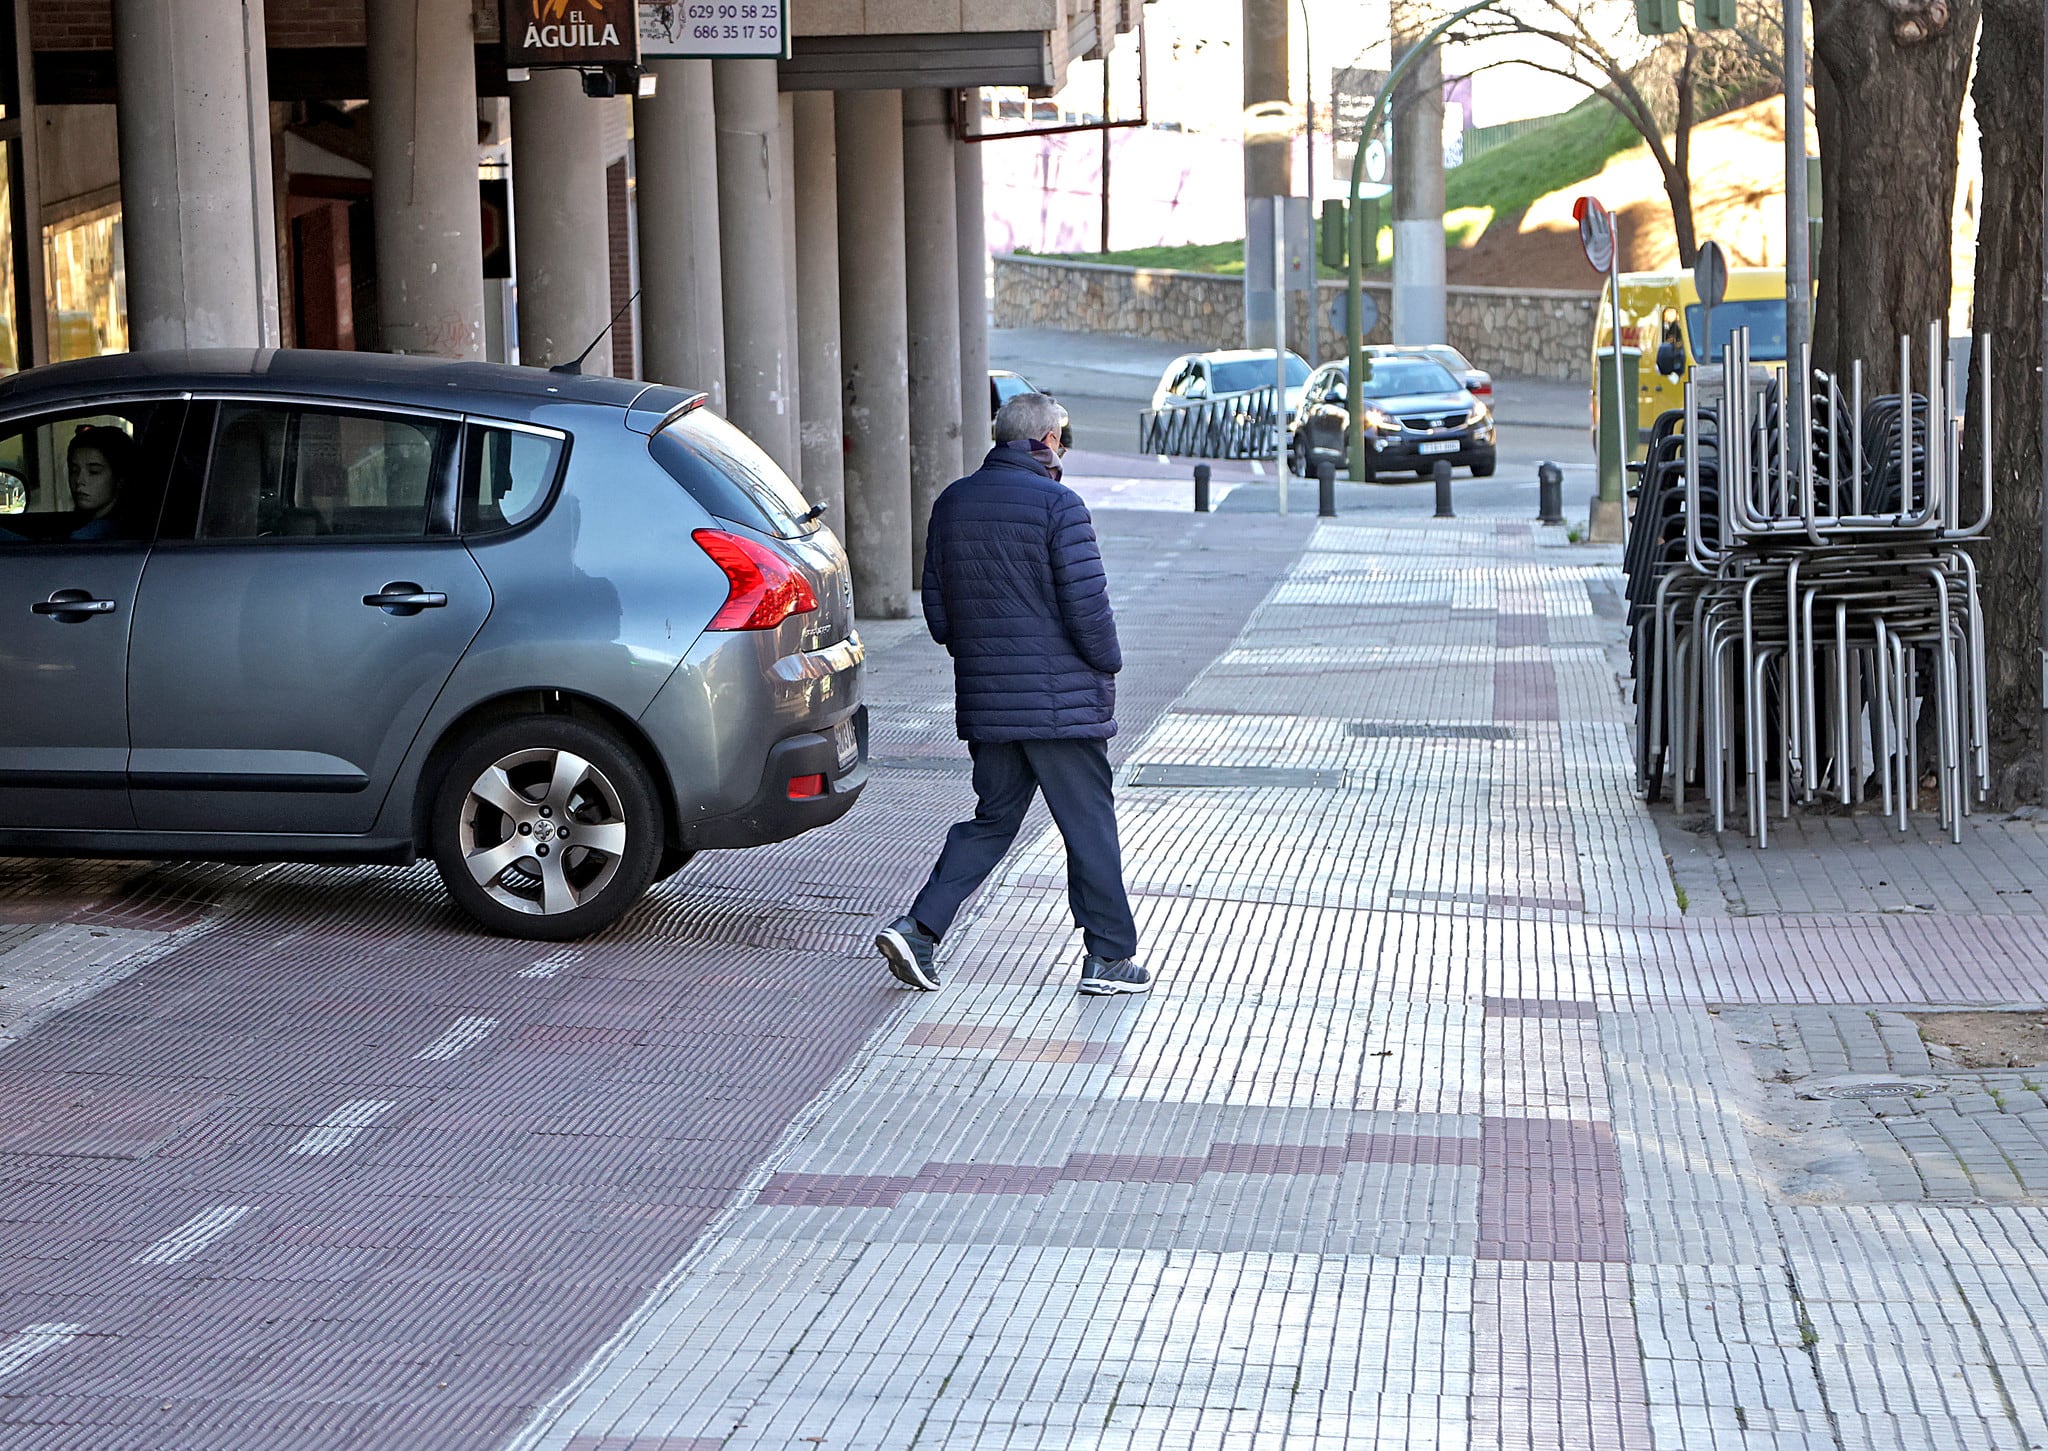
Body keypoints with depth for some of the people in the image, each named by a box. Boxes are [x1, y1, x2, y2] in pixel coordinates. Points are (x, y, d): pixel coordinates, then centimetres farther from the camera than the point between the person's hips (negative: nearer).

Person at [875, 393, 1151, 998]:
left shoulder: (951, 505, 8)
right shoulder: (1057, 505, -13)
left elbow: (937, 611, 11)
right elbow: (1087, 604, -15)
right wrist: (1107, 664, 1)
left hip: (983, 702, 6)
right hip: (1061, 700, -6)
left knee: (992, 820, 15)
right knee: (1089, 826, 4)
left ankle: (918, 928, 2)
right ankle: (1109, 958, 9)